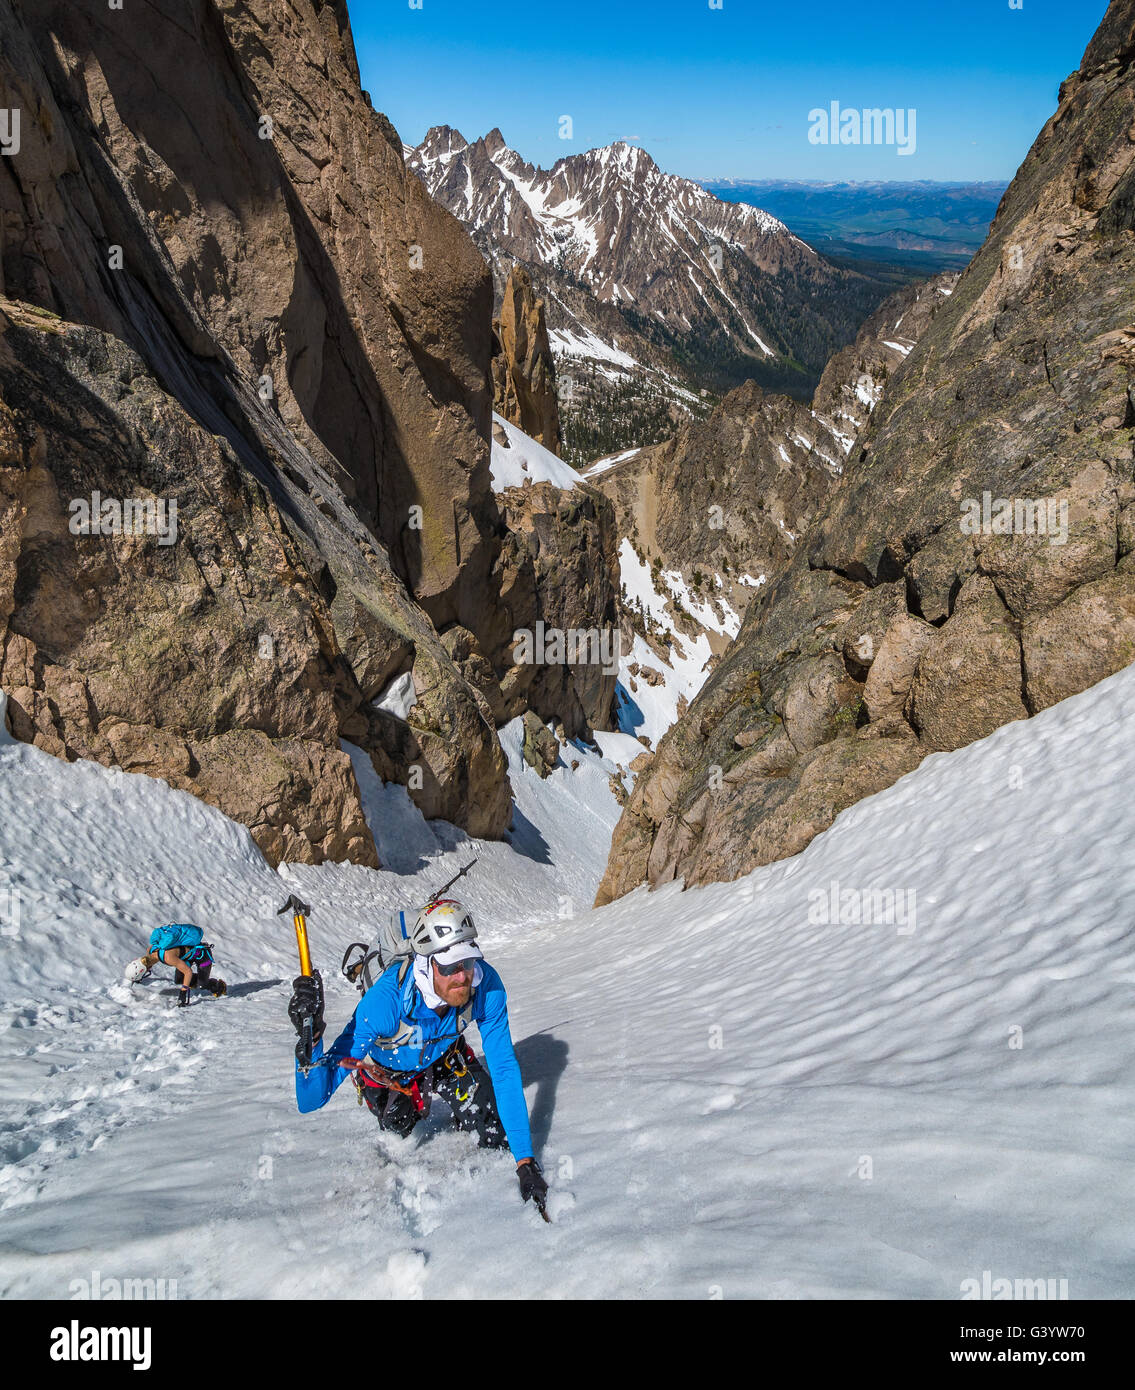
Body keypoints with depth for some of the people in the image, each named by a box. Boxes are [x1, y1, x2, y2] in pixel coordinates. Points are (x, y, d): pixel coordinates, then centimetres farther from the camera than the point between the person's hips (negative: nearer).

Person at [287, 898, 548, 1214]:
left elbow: (505, 1068, -26)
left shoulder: (486, 985, -36)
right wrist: (310, 1034, -63)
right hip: (385, 1068, -1)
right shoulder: (385, 1001, -44)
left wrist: (525, 1159, -30)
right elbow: (311, 1101, -43)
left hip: (443, 1056, 1)